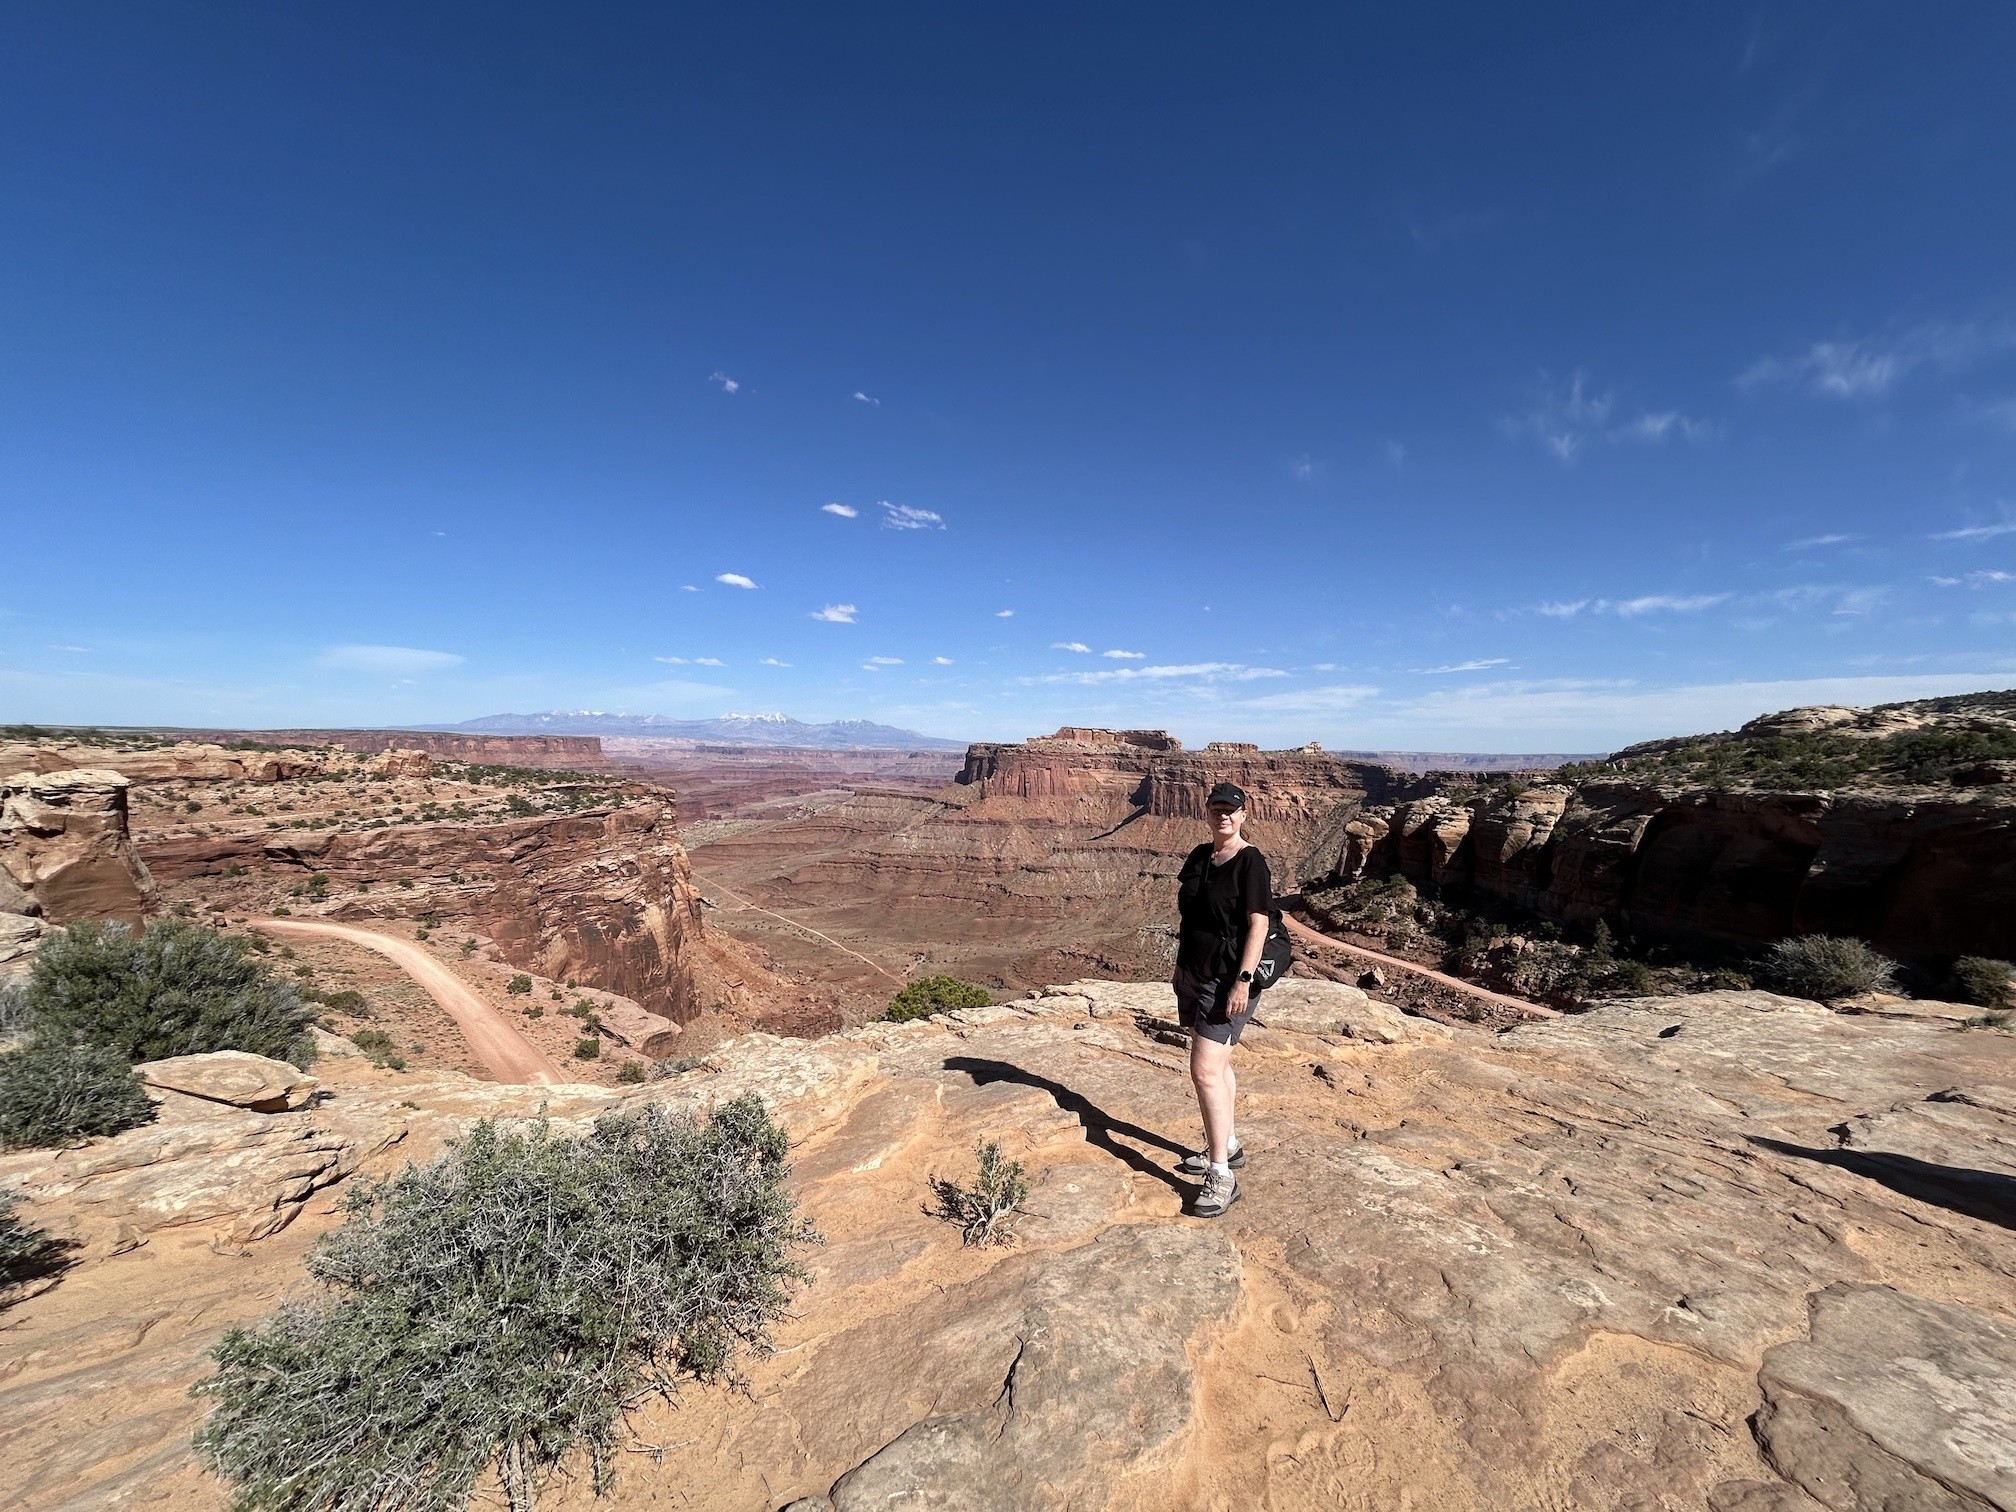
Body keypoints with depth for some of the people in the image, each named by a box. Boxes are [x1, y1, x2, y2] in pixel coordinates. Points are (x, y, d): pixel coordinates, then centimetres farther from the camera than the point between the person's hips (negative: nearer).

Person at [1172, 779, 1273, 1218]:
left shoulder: (1250, 863, -13)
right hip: (1193, 973, 8)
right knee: (1217, 1064, 19)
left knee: (1205, 1069, -12)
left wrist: (1243, 982, -22)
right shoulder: (1199, 857, 8)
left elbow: (1257, 925, -17)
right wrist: (1180, 968, 16)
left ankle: (1222, 1176, -3)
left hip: (1227, 979, -8)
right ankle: (1227, 1145, 34)